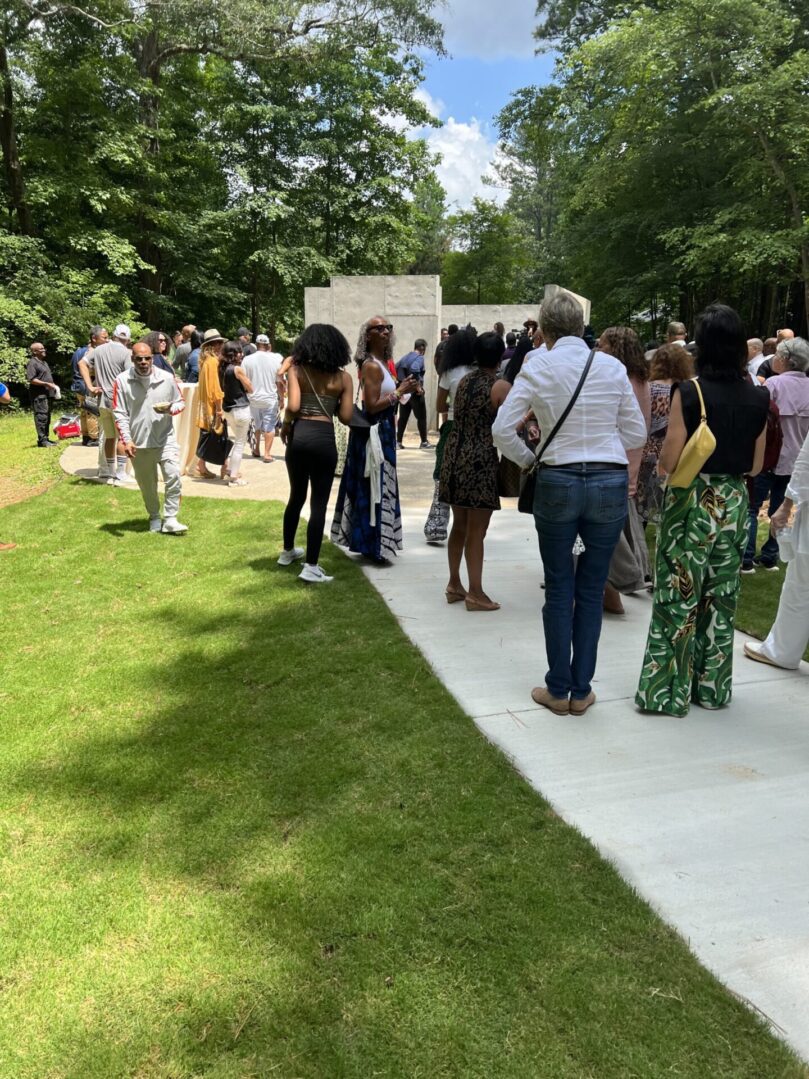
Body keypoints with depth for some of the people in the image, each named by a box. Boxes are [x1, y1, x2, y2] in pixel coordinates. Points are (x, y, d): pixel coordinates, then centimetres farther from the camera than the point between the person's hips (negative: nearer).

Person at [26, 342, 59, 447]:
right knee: (41, 416, -12)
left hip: (47, 394, 10)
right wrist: (47, 384, -21)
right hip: (39, 394, -9)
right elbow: (31, 380, -17)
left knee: (47, 417, 12)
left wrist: (53, 385, 14)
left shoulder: (44, 362, 21)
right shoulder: (32, 363, -8)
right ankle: (41, 440, -12)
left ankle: (45, 438, 19)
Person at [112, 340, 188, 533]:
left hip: (165, 439, 0)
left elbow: (180, 402, 10)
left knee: (173, 477, -14)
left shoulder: (167, 378, -1)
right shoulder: (122, 381, -4)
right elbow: (119, 413, -3)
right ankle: (154, 518, 32)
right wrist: (126, 440, -12)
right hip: (139, 443, 0)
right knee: (147, 485, 12)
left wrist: (170, 409, -13)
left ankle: (170, 519, -4)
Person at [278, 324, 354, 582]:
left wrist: (285, 425, 7)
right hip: (325, 439, -2)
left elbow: (293, 406, -11)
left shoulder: (297, 369, 1)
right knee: (319, 503, 1)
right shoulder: (343, 377, 3)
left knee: (296, 496, 20)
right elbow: (346, 417, -1)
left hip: (299, 436, 2)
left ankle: (288, 551, 36)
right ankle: (310, 566, 0)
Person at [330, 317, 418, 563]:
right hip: (374, 432, -10)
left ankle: (367, 541, 25)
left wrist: (400, 390, 9)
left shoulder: (382, 363, 12)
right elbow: (371, 406, -22)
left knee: (375, 487, 15)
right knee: (375, 488, -4)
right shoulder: (372, 366, -18)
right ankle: (374, 545, 4)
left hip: (381, 431, 10)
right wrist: (400, 392, -19)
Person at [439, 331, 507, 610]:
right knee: (476, 531, 0)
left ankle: (454, 585, 25)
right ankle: (475, 593, 7)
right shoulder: (502, 387, -10)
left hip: (454, 458, 6)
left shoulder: (463, 381, 8)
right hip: (481, 462, -6)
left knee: (459, 526, 17)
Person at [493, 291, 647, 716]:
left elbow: (502, 430, -8)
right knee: (591, 592, 11)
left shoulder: (537, 367, -4)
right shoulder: (613, 367, 0)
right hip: (610, 483, 2)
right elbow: (636, 433, 4)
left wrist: (528, 459, 9)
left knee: (559, 590, 11)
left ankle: (558, 690, 19)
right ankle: (581, 691, 20)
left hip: (557, 482, -1)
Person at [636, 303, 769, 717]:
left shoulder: (689, 392, -14)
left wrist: (665, 451, 7)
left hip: (691, 503, -5)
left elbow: (669, 461, -14)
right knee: (721, 599, 13)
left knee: (679, 597, 3)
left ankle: (668, 689, 10)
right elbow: (755, 465, 7)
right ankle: (712, 687, 25)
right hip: (734, 503, 5)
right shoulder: (758, 397, 1)